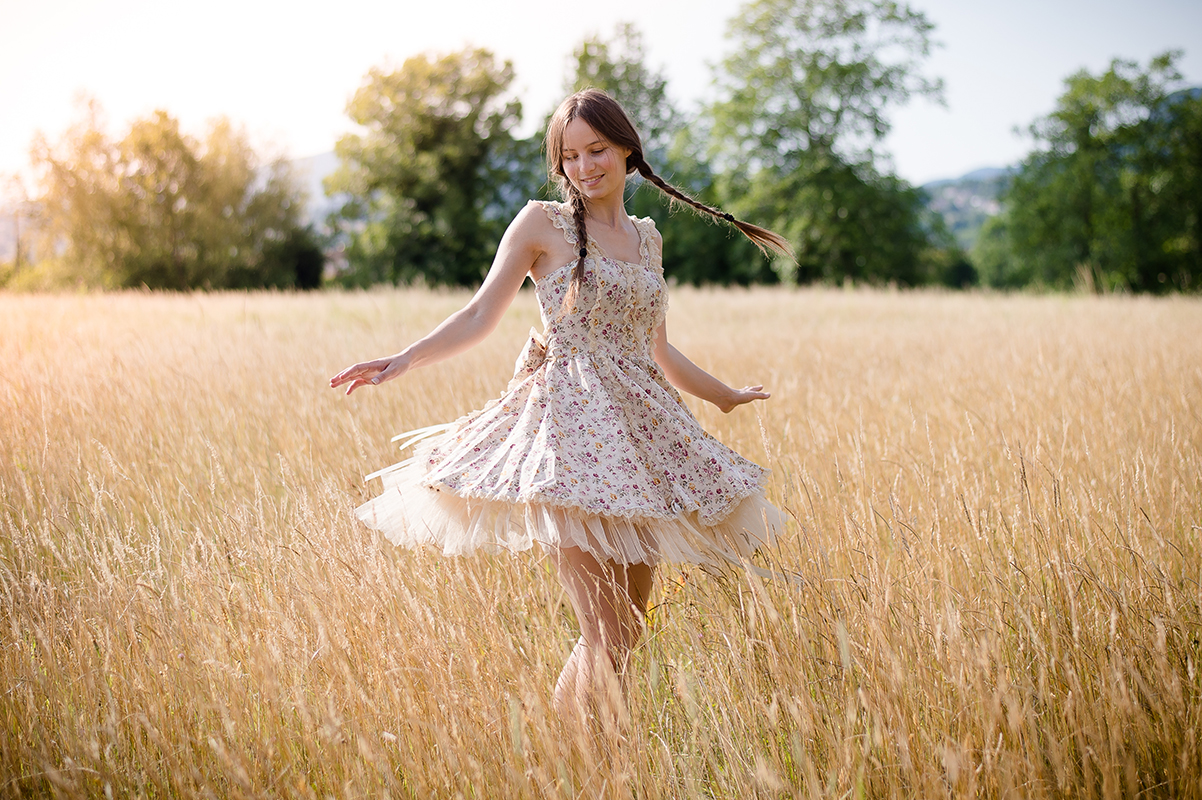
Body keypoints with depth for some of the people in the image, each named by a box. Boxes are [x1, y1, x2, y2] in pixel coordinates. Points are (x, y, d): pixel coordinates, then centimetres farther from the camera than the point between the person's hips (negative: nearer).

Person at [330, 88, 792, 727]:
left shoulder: (646, 237, 16)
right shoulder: (542, 224, 1)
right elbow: (480, 317, -2)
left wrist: (723, 395, 38)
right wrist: (405, 360, -16)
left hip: (640, 431, 6)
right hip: (573, 432, -6)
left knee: (631, 629, 6)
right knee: (605, 637, -13)